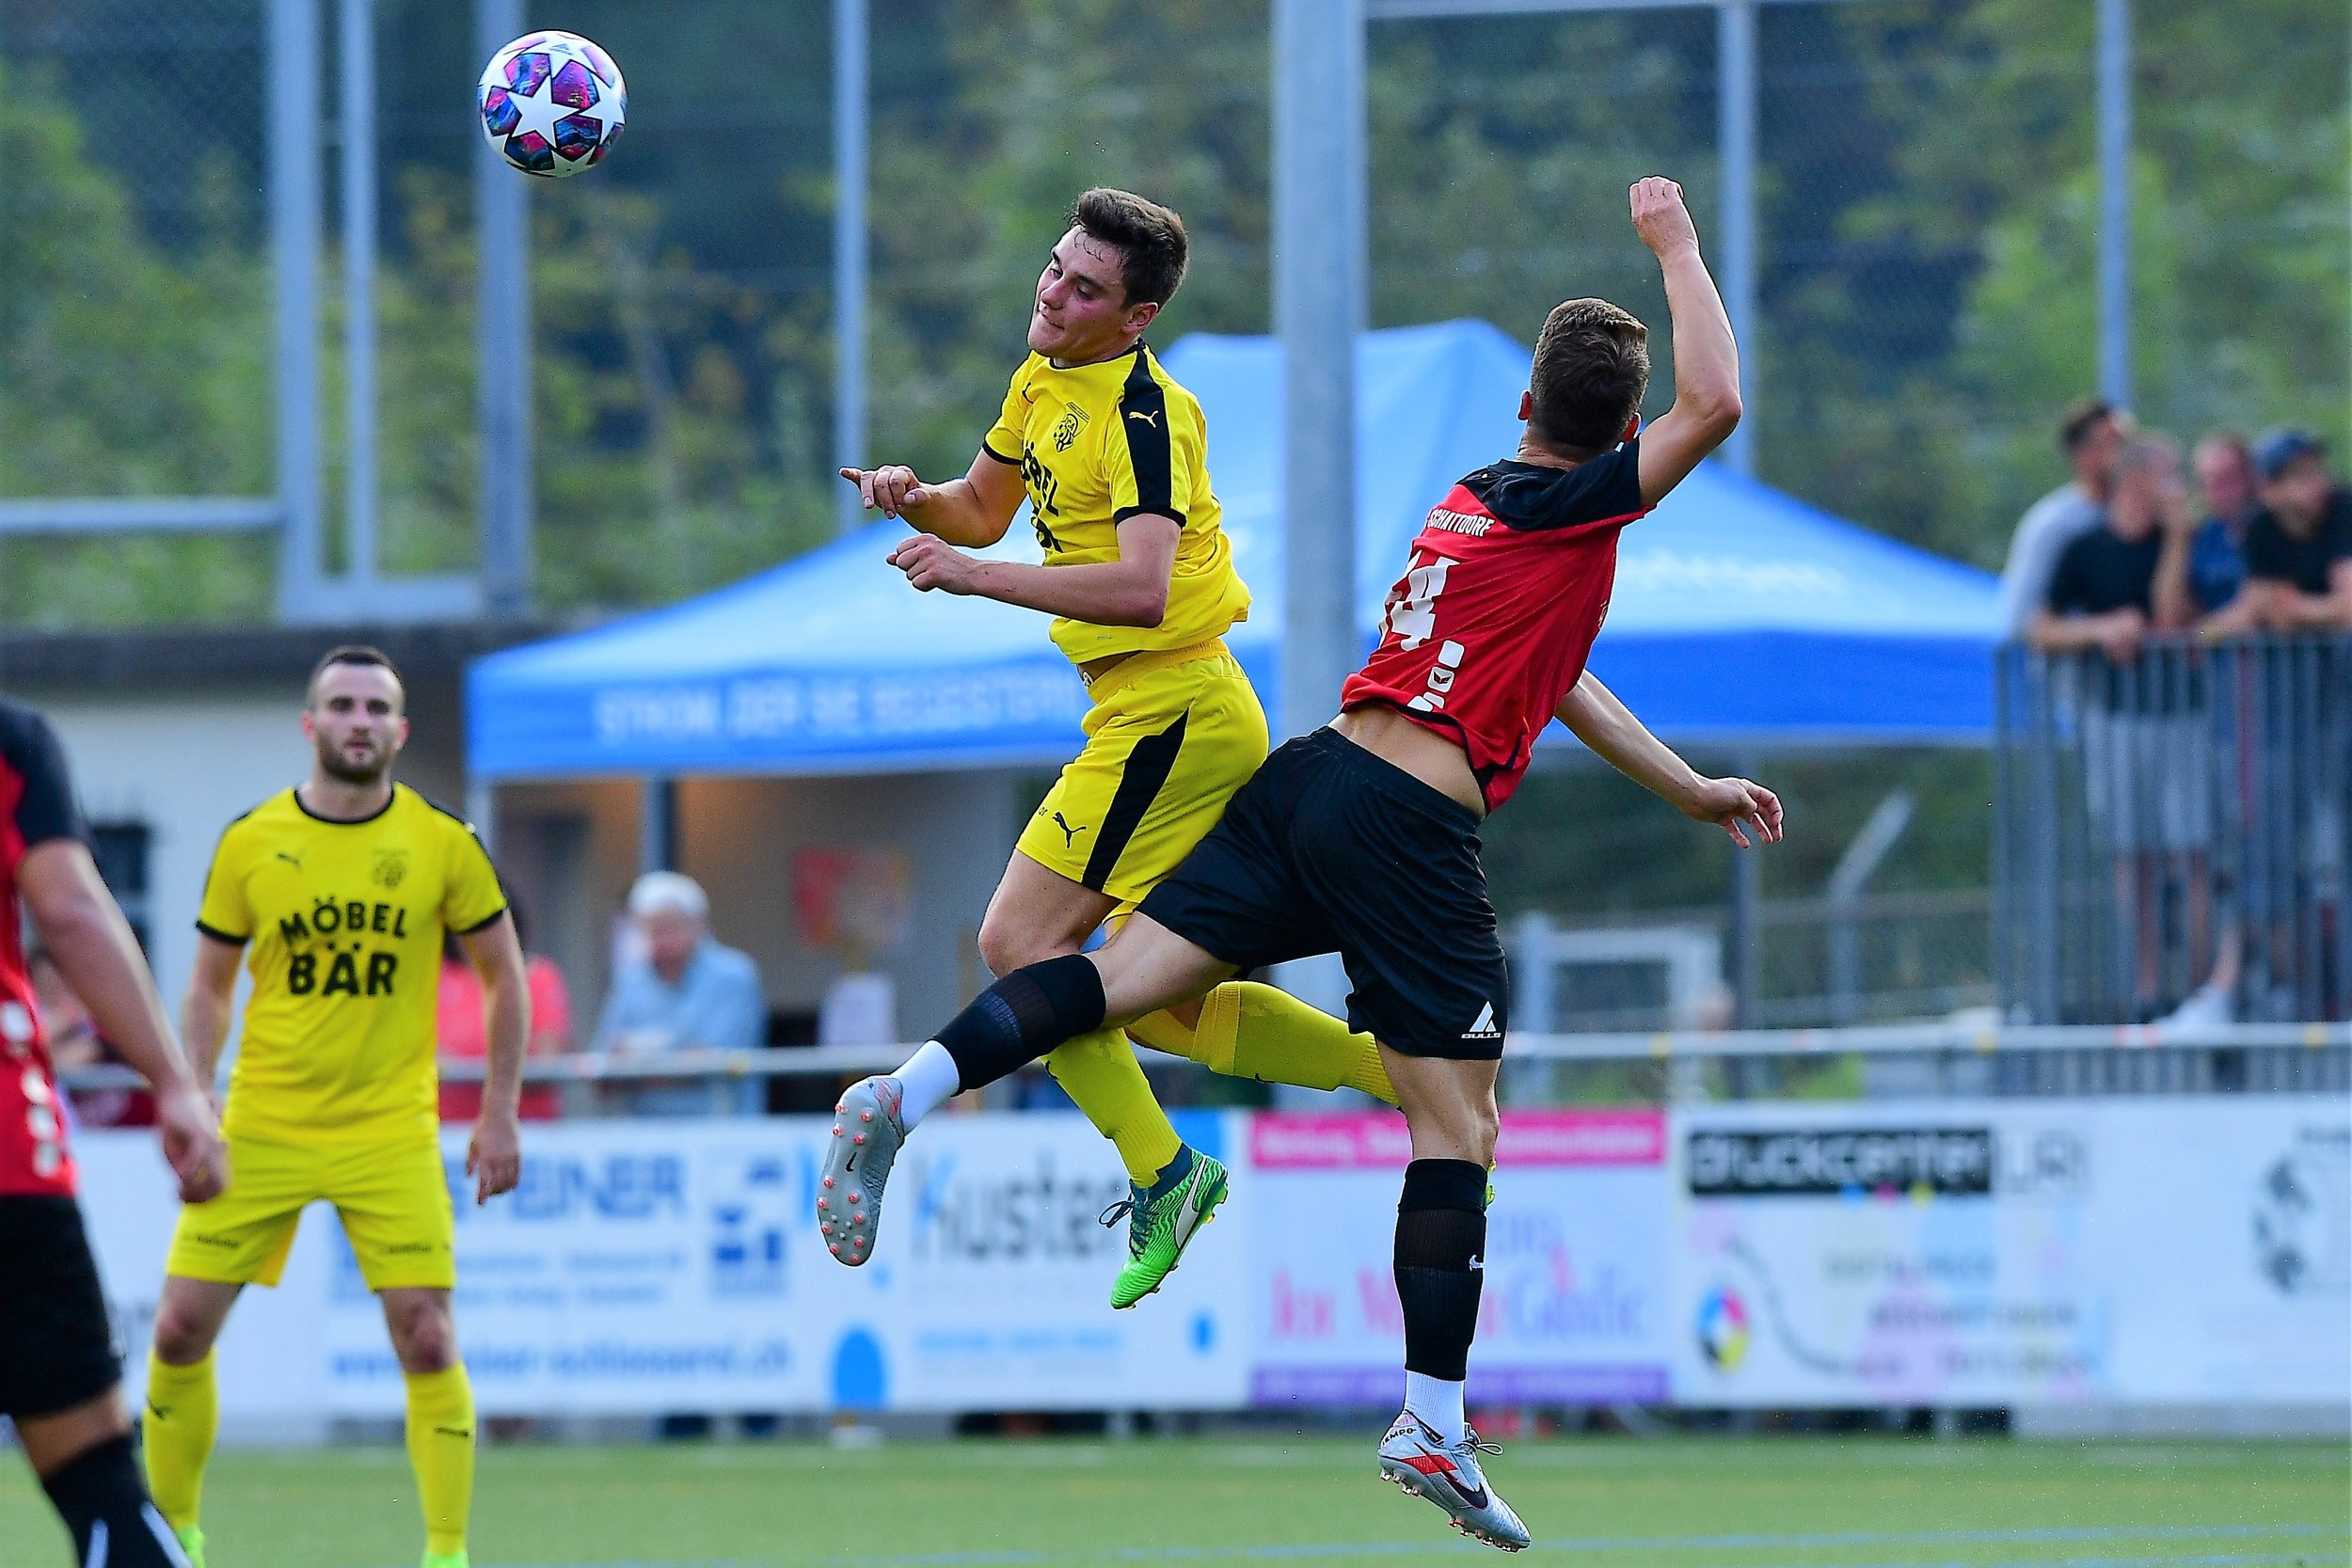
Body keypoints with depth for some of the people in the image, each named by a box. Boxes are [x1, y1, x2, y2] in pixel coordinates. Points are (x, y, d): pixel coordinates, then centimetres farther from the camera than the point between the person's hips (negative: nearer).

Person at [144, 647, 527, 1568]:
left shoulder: (442, 845, -2)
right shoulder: (249, 843, 0)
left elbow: (503, 979, 8)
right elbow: (209, 988, 10)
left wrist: (498, 1115, 2)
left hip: (391, 1136, -1)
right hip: (262, 1131, 1)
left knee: (426, 1338, -11)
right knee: (181, 1328, -2)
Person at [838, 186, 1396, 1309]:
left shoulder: (1144, 414, -18)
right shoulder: (1046, 382, 11)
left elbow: (1141, 589, -30)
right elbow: (984, 510, 25)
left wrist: (975, 576, -29)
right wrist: (914, 498, 3)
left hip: (1170, 715, -10)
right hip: (1153, 719, 10)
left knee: (1022, 941, -14)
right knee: (1156, 1006, 11)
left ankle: (1160, 1173, -10)